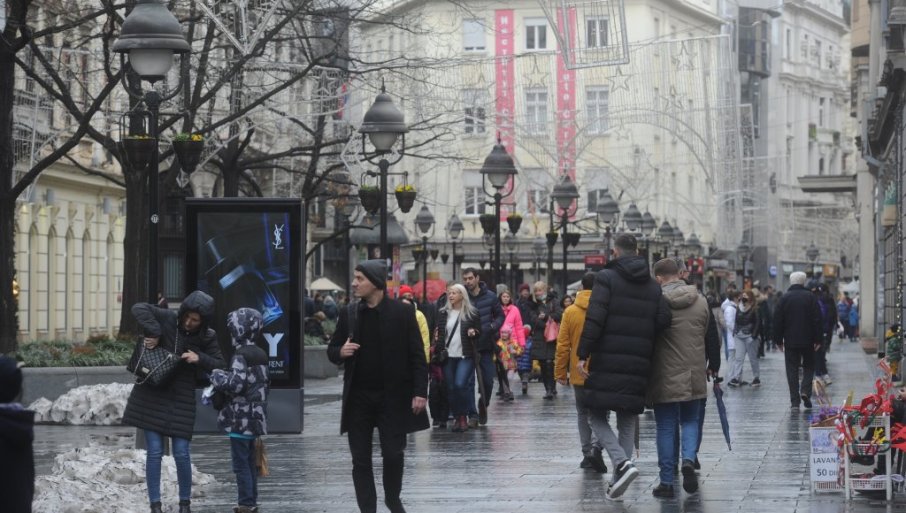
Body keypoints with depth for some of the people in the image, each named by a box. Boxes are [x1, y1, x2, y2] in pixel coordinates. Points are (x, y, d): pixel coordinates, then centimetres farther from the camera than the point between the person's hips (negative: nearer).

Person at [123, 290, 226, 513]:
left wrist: (200, 359, -16)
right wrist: (153, 333, -23)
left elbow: (220, 365, 1)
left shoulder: (207, 338, -3)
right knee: (154, 452, -1)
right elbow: (139, 308, -15)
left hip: (181, 399, 1)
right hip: (152, 395, -1)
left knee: (181, 453, -1)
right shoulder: (168, 319, -9)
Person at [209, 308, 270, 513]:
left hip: (241, 419, -9)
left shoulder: (241, 355, -16)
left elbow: (236, 383, -23)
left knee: (241, 463, -4)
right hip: (255, 417, 9)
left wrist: (216, 375, -7)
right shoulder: (260, 354, 13)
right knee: (250, 462, 14)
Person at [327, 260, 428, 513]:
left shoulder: (402, 312, -5)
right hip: (358, 397, 3)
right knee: (360, 459, 3)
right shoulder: (348, 314, 5)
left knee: (393, 453, 2)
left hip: (392, 397, -3)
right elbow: (332, 350, 13)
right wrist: (340, 352, -11)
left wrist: (420, 392, -11)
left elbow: (417, 355, -4)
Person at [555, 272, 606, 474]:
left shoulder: (570, 312, -3)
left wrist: (560, 372, 7)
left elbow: (563, 345, -1)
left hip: (579, 374, 1)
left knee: (583, 414, 14)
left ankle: (587, 454, 14)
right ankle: (596, 448, -15)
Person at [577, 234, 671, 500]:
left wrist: (583, 355, -11)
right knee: (627, 423, 13)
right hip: (638, 366, 4)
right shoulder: (653, 286, 11)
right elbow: (663, 322, 4)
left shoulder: (606, 278, -4)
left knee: (598, 418, 5)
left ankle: (622, 463, -16)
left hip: (606, 363, -4)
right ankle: (618, 478, 10)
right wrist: (648, 357, 14)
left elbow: (594, 319, -12)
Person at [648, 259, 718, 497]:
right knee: (690, 421, 17)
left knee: (666, 427, 5)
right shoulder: (701, 301, 4)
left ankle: (667, 482, 6)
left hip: (664, 377, -3)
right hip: (694, 376, 3)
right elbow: (712, 337, 13)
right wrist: (713, 366, 28)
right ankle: (689, 460, -9)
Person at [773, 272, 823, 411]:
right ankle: (805, 391, -7)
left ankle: (795, 401, 0)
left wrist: (778, 340, 6)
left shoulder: (784, 298, -1)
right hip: (808, 341, 0)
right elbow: (817, 320, -3)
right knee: (809, 366, 15)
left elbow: (777, 321, 0)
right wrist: (817, 340, 2)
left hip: (790, 341, 0)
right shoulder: (811, 297, -2)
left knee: (792, 369, 3)